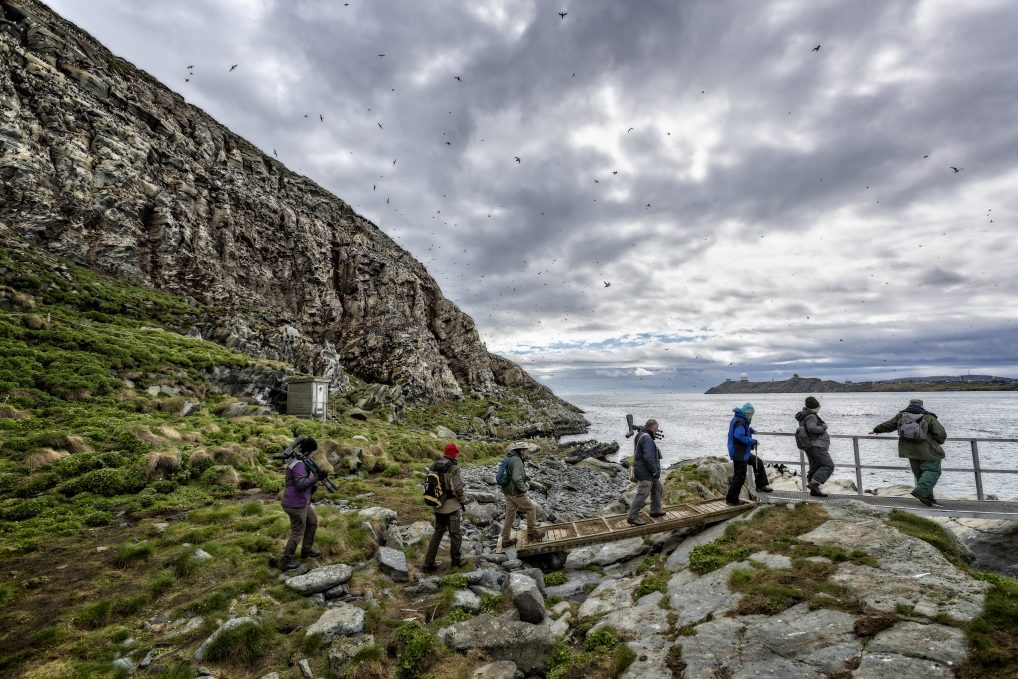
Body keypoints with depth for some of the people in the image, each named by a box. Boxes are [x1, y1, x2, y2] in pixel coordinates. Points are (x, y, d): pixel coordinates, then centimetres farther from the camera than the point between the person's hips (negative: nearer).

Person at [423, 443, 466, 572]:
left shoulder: (435, 467, 2)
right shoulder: (453, 468, -21)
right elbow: (458, 489, -20)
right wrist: (463, 500, -2)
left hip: (438, 506, 7)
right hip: (451, 507, -7)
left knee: (437, 533, 17)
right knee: (455, 535, 11)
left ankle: (428, 562, 17)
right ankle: (455, 561, 24)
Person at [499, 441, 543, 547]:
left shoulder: (511, 459, 12)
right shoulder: (517, 460, -19)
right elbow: (517, 478, -29)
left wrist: (524, 483, 12)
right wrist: (524, 490, -18)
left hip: (508, 492, 9)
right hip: (516, 493, -9)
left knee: (510, 515, 14)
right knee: (532, 508, 6)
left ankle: (505, 540, 21)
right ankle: (532, 532, 15)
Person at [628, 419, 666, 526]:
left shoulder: (642, 436, 12)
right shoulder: (647, 439, -22)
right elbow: (648, 457, -30)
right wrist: (655, 471, -20)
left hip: (648, 472, 11)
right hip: (645, 473, -11)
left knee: (657, 489, 23)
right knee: (642, 495, -7)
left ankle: (655, 511, 34)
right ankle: (632, 517, -3)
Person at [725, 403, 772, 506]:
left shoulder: (740, 420, 13)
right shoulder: (740, 421, -20)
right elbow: (739, 436, -32)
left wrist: (751, 430, 25)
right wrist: (753, 441, -23)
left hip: (744, 453, 11)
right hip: (739, 454, -11)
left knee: (758, 462, 25)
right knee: (739, 477, -5)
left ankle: (761, 485, 37)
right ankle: (731, 499, 3)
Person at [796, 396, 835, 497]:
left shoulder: (805, 414, 13)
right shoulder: (811, 416, -16)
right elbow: (811, 428, -31)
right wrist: (823, 428, -16)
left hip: (809, 446, 10)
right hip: (817, 446, -10)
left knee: (814, 467, 9)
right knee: (828, 466, -10)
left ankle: (813, 490, 7)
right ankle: (814, 483, -21)